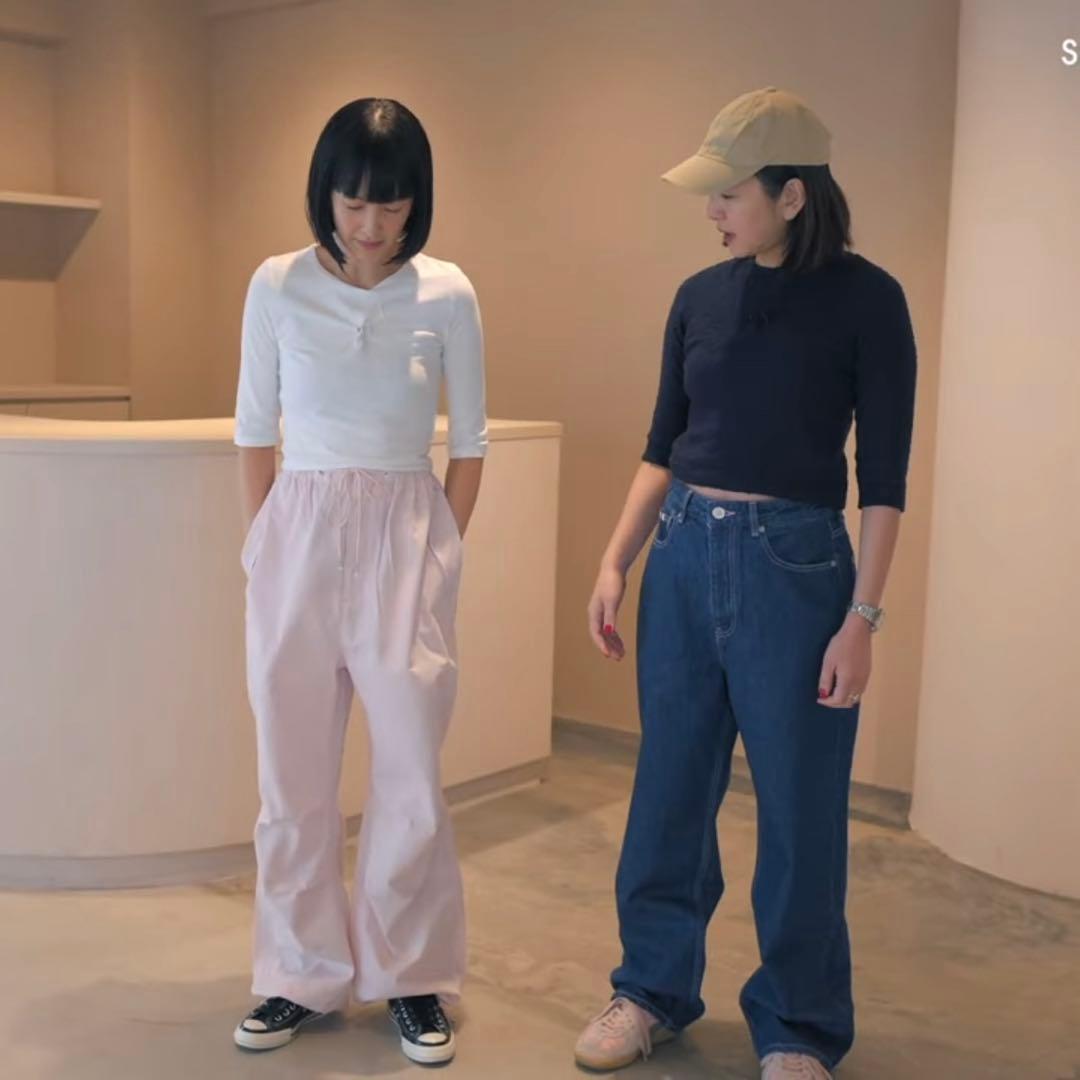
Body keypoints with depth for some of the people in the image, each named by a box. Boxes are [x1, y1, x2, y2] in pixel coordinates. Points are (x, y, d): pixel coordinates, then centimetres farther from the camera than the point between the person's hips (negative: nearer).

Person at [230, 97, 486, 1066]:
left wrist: (443, 551, 2)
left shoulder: (447, 295, -2)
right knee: (293, 772, 7)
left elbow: (470, 440, 5)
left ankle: (411, 976, 20)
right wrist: (267, 543, 4)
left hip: (405, 540, -1)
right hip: (298, 537, 1)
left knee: (412, 772, 2)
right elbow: (254, 429, 7)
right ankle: (301, 976, 24)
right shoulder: (277, 286, 0)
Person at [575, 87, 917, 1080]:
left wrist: (862, 617, -12)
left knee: (798, 808, 5)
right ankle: (655, 988, 30)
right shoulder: (700, 296, 6)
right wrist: (616, 562, 2)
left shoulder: (866, 299, -7)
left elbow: (883, 473, -8)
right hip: (684, 553, 5)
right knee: (670, 789, 12)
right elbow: (664, 446, 11)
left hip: (794, 560, -4)